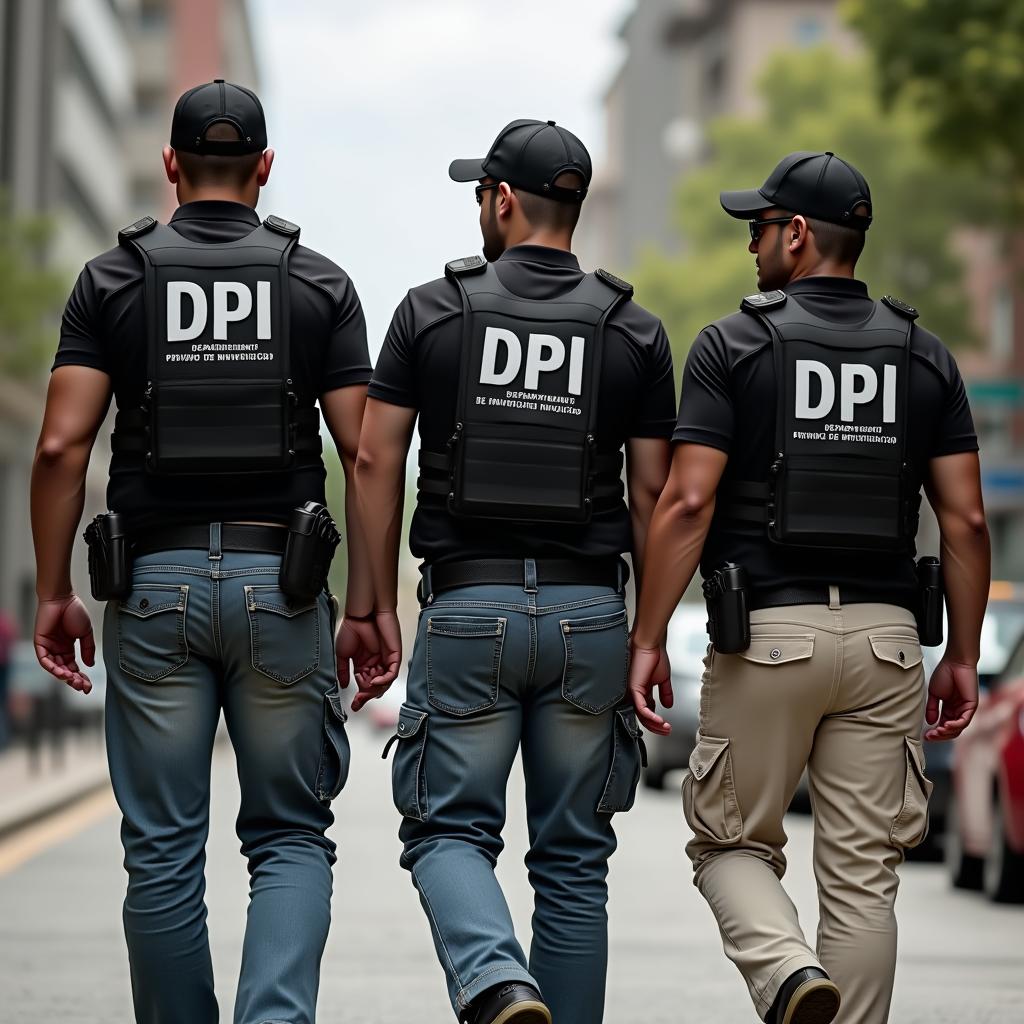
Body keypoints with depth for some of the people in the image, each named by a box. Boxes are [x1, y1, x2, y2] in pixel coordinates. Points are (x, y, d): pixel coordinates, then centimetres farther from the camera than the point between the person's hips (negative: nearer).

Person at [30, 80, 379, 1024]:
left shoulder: (113, 279, 4)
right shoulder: (320, 283, 4)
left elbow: (62, 445, -5)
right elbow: (364, 455, -2)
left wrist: (54, 592, 2)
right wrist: (364, 605, 3)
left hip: (156, 582, 0)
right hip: (280, 583, 0)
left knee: (163, 852, 7)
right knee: (292, 837, 7)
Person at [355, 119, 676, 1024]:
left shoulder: (433, 310, 2)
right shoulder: (634, 331, 4)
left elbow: (376, 461, -1)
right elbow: (652, 494, 3)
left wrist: (380, 606, 5)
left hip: (467, 603, -1)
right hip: (588, 611, 2)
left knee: (449, 829, 6)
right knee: (572, 856, 10)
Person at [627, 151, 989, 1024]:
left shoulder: (734, 344, -3)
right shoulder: (925, 355, 8)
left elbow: (688, 503, -11)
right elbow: (966, 519, 3)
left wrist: (648, 640, -6)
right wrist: (964, 656, 10)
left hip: (766, 632, -3)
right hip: (885, 635, 3)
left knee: (731, 843, 11)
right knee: (863, 874, 8)